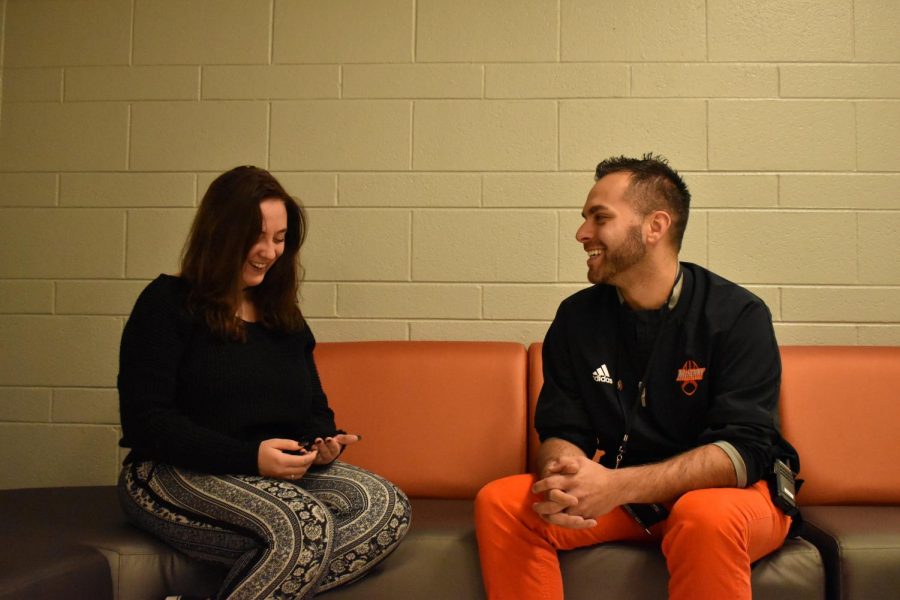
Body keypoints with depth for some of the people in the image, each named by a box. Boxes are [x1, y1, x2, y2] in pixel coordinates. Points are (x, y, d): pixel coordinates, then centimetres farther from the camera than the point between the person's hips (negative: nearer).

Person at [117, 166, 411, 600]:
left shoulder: (284, 316, 16)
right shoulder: (166, 304, -3)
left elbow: (315, 409, 20)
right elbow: (145, 421, -11)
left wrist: (322, 441, -5)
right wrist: (249, 457, -21)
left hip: (277, 474, 7)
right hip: (176, 475, -6)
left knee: (389, 508, -21)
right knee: (306, 526, -35)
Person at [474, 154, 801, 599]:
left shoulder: (738, 316, -12)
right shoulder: (576, 317, 1)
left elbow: (743, 449, -20)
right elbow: (560, 432, 0)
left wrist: (618, 486, -33)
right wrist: (562, 476, -26)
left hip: (733, 491, -4)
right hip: (622, 496, 4)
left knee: (706, 517, -38)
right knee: (498, 502, -18)